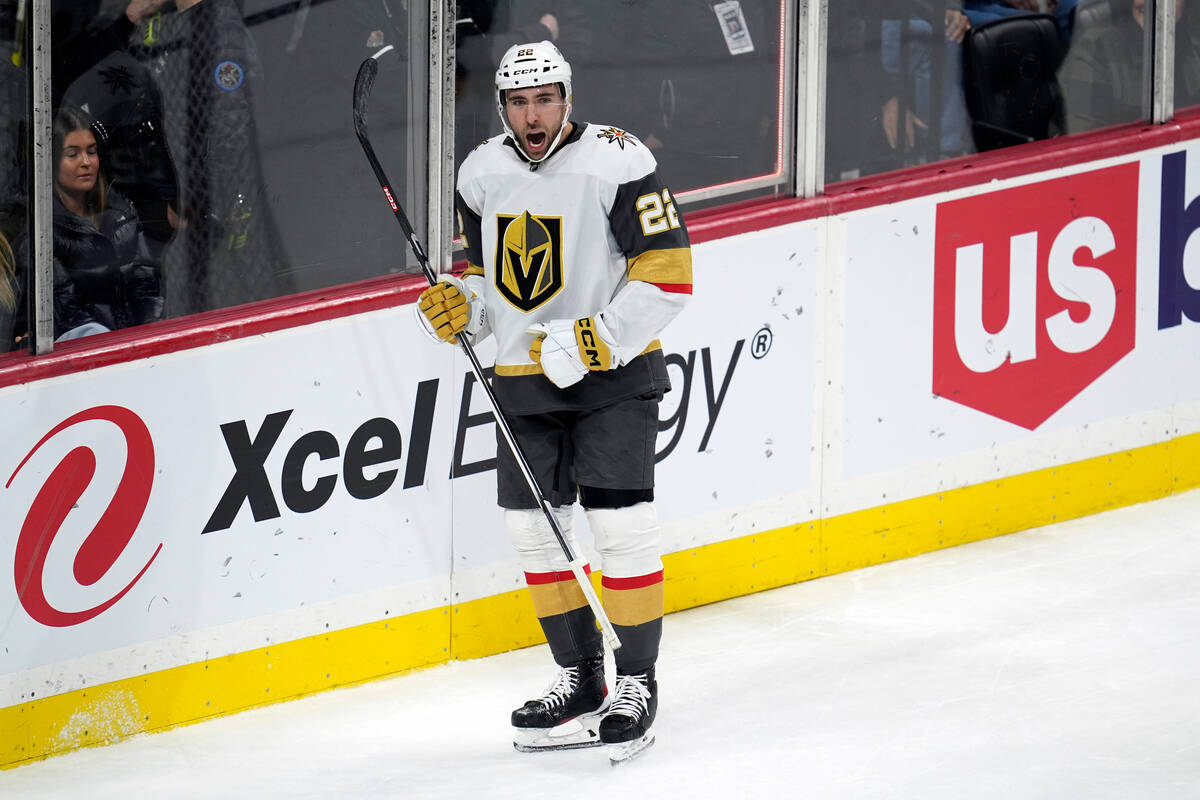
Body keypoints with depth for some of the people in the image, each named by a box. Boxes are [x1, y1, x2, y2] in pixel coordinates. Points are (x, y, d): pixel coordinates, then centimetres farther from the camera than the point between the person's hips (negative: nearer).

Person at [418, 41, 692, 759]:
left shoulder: (616, 162, -15)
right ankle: (579, 675, 23)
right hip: (524, 378, 6)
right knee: (534, 527, 8)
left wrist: (596, 340, -22)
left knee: (620, 526, -9)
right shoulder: (483, 174, 4)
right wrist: (461, 305, -5)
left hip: (615, 375, -6)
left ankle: (638, 681, 4)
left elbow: (668, 269, -17)